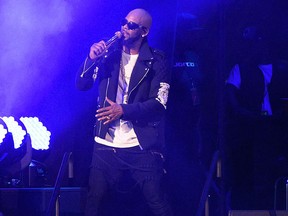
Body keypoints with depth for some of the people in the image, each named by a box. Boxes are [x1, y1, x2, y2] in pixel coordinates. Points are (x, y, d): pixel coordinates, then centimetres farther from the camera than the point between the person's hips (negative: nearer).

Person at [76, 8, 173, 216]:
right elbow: (81, 85, 4)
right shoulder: (108, 54, 7)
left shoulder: (156, 61, -2)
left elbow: (159, 103, -8)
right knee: (94, 199, 3)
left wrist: (123, 110, -19)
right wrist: (91, 58, -14)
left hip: (141, 146, -3)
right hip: (106, 144, 3)